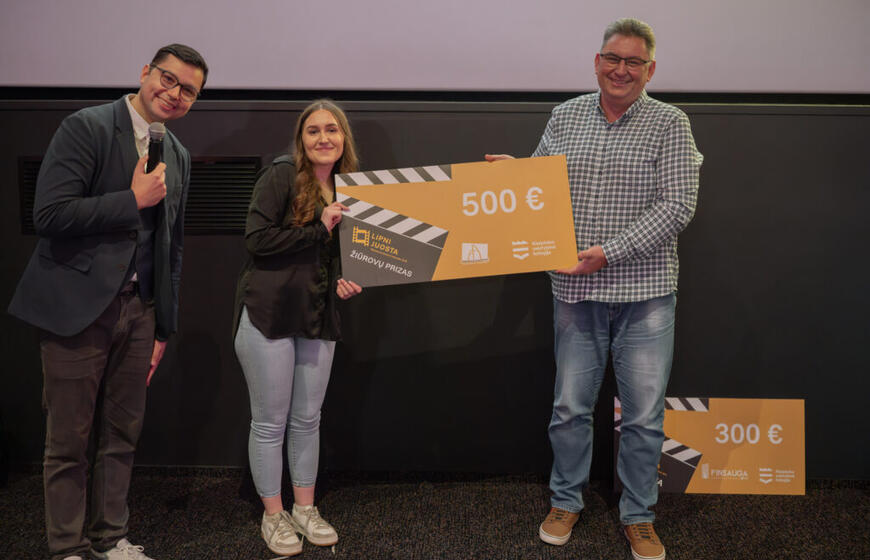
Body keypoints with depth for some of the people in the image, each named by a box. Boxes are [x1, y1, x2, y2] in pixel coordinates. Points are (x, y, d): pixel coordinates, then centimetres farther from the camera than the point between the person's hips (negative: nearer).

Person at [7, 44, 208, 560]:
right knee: (69, 441, 4)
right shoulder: (86, 127, -8)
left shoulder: (179, 156, 12)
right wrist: (133, 199, -15)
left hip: (138, 309, 6)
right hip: (78, 306, -6)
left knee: (123, 435, 14)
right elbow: (49, 214, -18)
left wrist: (163, 328, 15)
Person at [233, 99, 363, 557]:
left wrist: (344, 280, 2)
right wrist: (319, 229, -17)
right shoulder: (282, 176, -7)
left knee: (308, 419, 13)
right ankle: (273, 515, 20)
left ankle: (305, 508, 28)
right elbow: (257, 238, -16)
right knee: (270, 421, 4)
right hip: (268, 314, -5)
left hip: (318, 318, 6)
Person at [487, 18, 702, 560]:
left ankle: (639, 516, 26)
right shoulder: (565, 117, 8)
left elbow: (677, 205, -11)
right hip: (576, 291, 2)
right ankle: (566, 502, 31)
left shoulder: (669, 123, -2)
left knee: (644, 414, 6)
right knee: (570, 406, 10)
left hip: (644, 292, -2)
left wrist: (608, 253, -18)